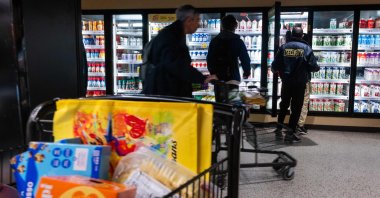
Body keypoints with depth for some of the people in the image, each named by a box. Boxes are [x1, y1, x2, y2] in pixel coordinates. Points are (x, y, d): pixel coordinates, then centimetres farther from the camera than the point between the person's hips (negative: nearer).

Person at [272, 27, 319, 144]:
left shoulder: (284, 47, -1)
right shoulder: (306, 48, -5)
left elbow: (275, 65, -3)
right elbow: (313, 66, -7)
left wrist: (275, 70, 20)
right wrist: (317, 68, 16)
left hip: (286, 82, 2)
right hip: (300, 83, -2)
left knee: (284, 105, 18)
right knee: (296, 107, 5)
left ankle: (278, 130, 22)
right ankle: (290, 133, 5)